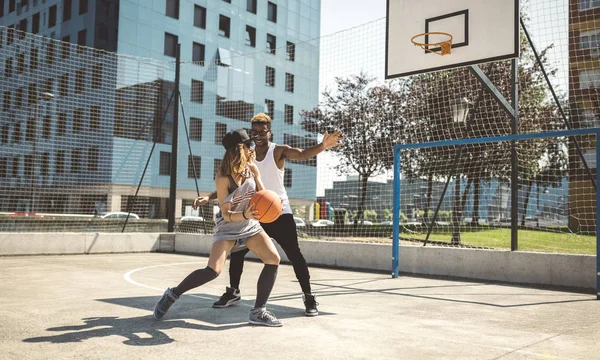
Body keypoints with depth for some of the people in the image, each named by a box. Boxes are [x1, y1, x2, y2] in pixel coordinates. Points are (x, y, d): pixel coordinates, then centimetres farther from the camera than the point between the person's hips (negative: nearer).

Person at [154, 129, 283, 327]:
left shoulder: (252, 168, -7)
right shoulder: (223, 177, -22)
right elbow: (226, 214, -21)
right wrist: (245, 215, -39)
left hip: (250, 226, 5)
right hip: (227, 228, -5)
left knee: (273, 259, -12)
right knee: (213, 270, -21)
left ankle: (258, 311, -2)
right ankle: (172, 294, 4)